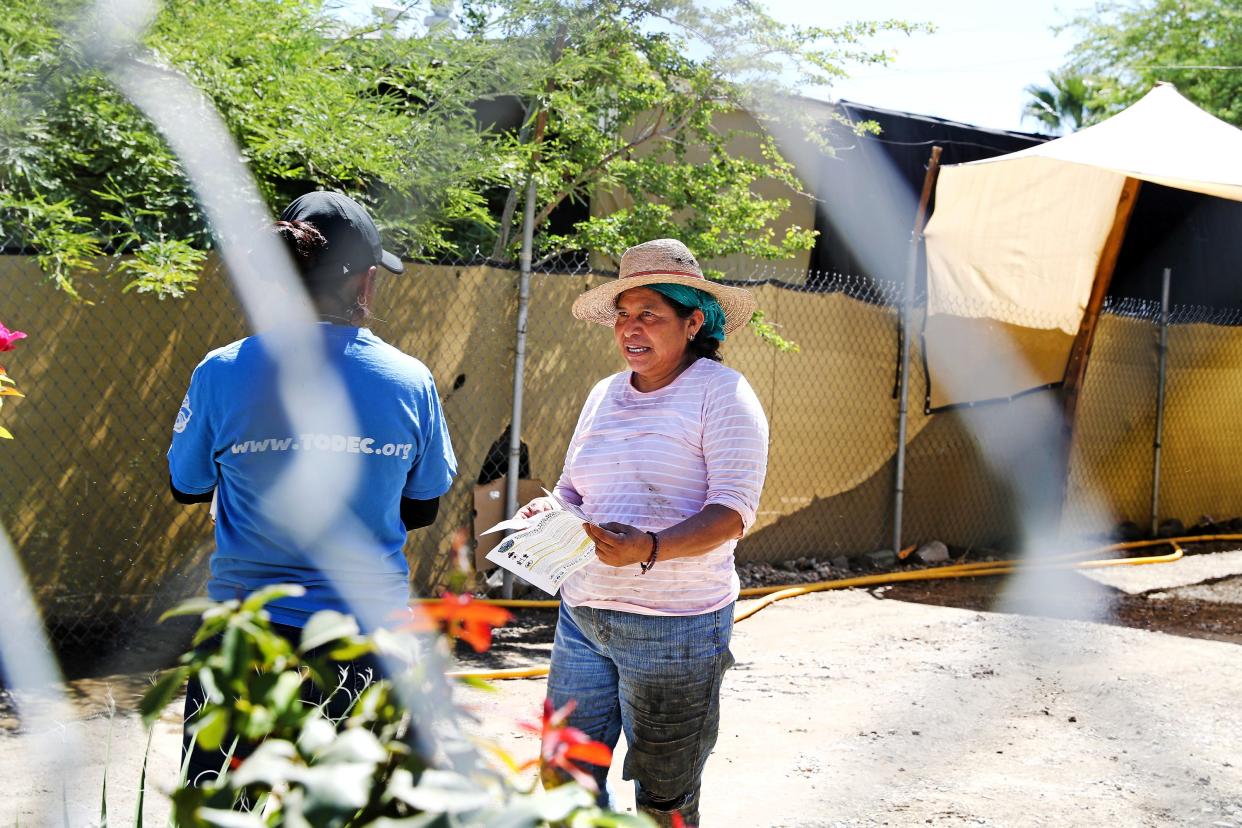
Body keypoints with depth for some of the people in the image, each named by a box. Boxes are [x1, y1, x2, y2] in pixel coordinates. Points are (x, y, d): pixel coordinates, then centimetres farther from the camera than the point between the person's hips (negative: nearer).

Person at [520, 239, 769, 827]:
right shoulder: (605, 394, 13)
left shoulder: (720, 392, -7)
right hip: (582, 616, 6)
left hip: (674, 628, -6)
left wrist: (648, 548, -30)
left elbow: (734, 511, -15)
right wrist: (548, 511, -3)